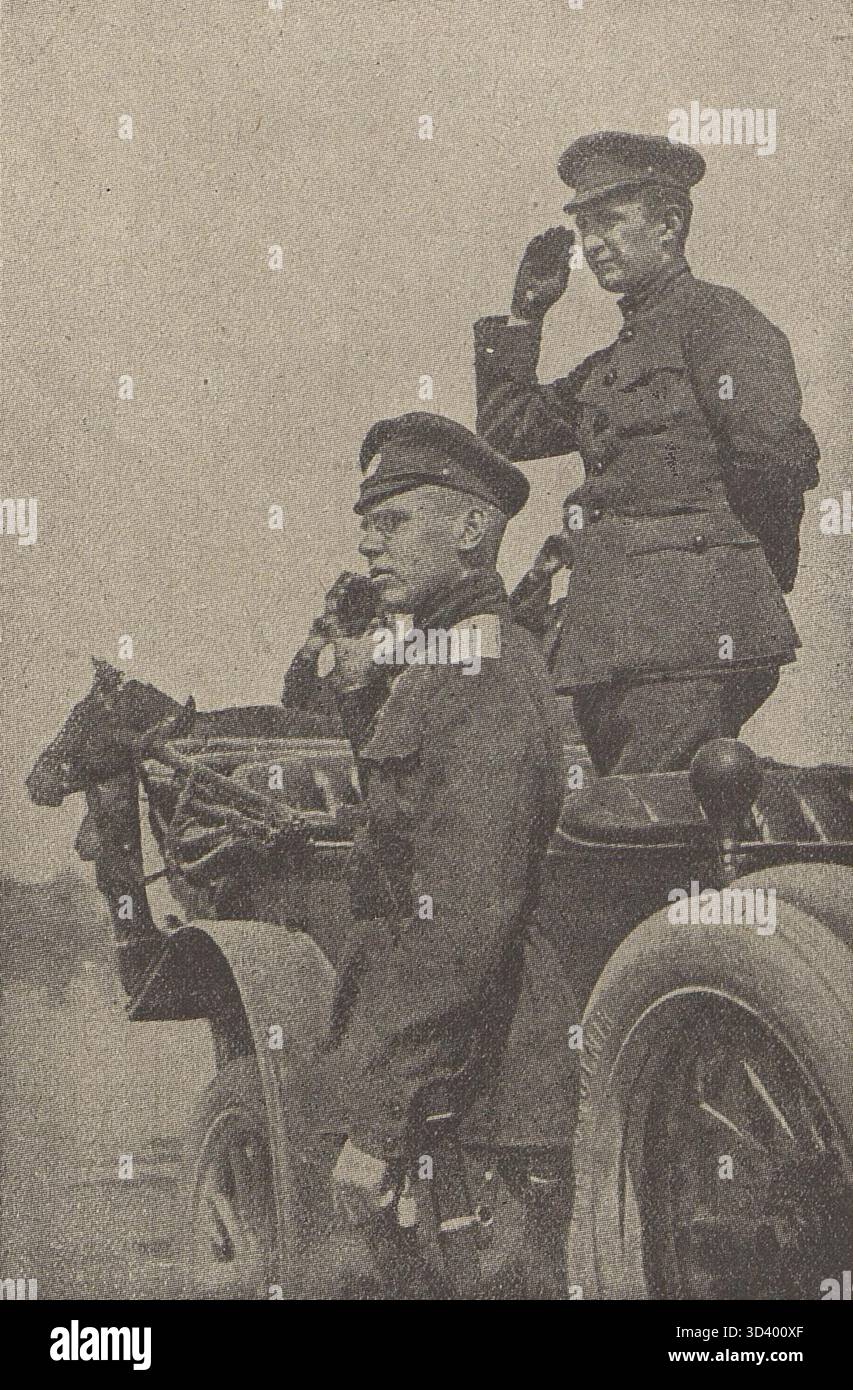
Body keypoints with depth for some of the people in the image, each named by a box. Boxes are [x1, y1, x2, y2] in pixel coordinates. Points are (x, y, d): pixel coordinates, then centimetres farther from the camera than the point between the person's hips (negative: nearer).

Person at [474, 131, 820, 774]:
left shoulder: (713, 315, -2)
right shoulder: (611, 362, 25)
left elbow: (779, 452, -12)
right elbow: (505, 430, 27)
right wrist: (525, 314, 23)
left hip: (688, 627, -9)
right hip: (612, 639, 9)